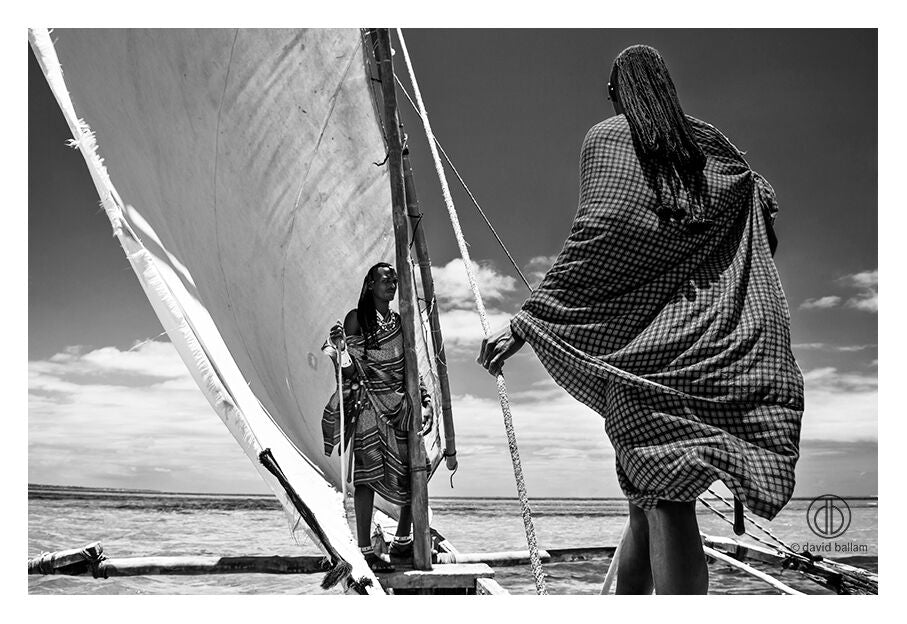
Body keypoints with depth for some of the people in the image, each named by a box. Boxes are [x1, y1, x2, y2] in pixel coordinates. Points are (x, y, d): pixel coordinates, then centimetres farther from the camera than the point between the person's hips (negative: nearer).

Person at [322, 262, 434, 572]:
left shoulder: (400, 322, 15)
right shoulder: (356, 318, 1)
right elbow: (349, 370, -4)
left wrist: (425, 401, 6)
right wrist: (339, 346, -23)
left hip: (400, 404, 5)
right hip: (368, 404, -5)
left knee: (412, 471, 4)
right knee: (368, 472, -8)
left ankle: (403, 541, 20)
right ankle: (364, 549, 0)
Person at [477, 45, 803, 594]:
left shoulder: (608, 138, 2)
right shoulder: (708, 144, 17)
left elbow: (595, 245, -11)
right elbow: (767, 203, 25)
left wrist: (523, 325, -11)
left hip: (640, 342, -4)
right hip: (703, 339, 5)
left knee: (660, 503, -9)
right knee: (664, 501, 6)